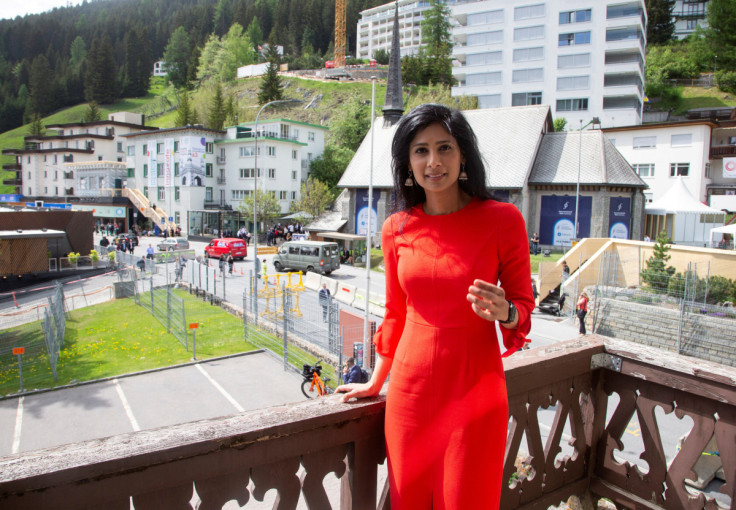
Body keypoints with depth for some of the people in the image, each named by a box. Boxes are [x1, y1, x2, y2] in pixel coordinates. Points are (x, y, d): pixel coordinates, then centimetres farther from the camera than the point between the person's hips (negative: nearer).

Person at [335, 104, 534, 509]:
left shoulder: (502, 220, -9)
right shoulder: (397, 228, 1)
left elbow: (523, 304, 0)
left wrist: (503, 311, -24)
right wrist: (375, 383, 16)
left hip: (474, 389, -3)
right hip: (410, 388, 3)